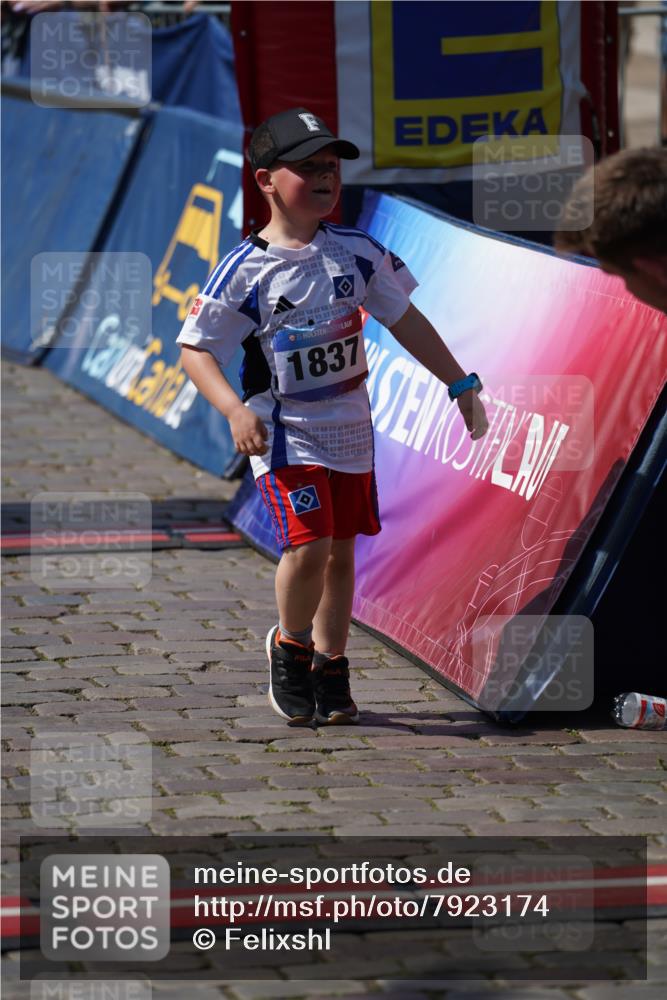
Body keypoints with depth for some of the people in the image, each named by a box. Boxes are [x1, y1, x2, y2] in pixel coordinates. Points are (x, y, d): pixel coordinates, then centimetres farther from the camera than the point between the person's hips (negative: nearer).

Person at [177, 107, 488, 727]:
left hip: (348, 428, 5)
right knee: (308, 546, -18)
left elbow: (405, 321, 11)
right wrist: (235, 410, -24)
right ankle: (290, 646, 8)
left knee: (341, 551, 10)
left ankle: (329, 669, 24)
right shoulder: (245, 270, -12)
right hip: (283, 432, -5)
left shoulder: (357, 252, 1)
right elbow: (196, 350, -9)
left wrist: (461, 384, 10)